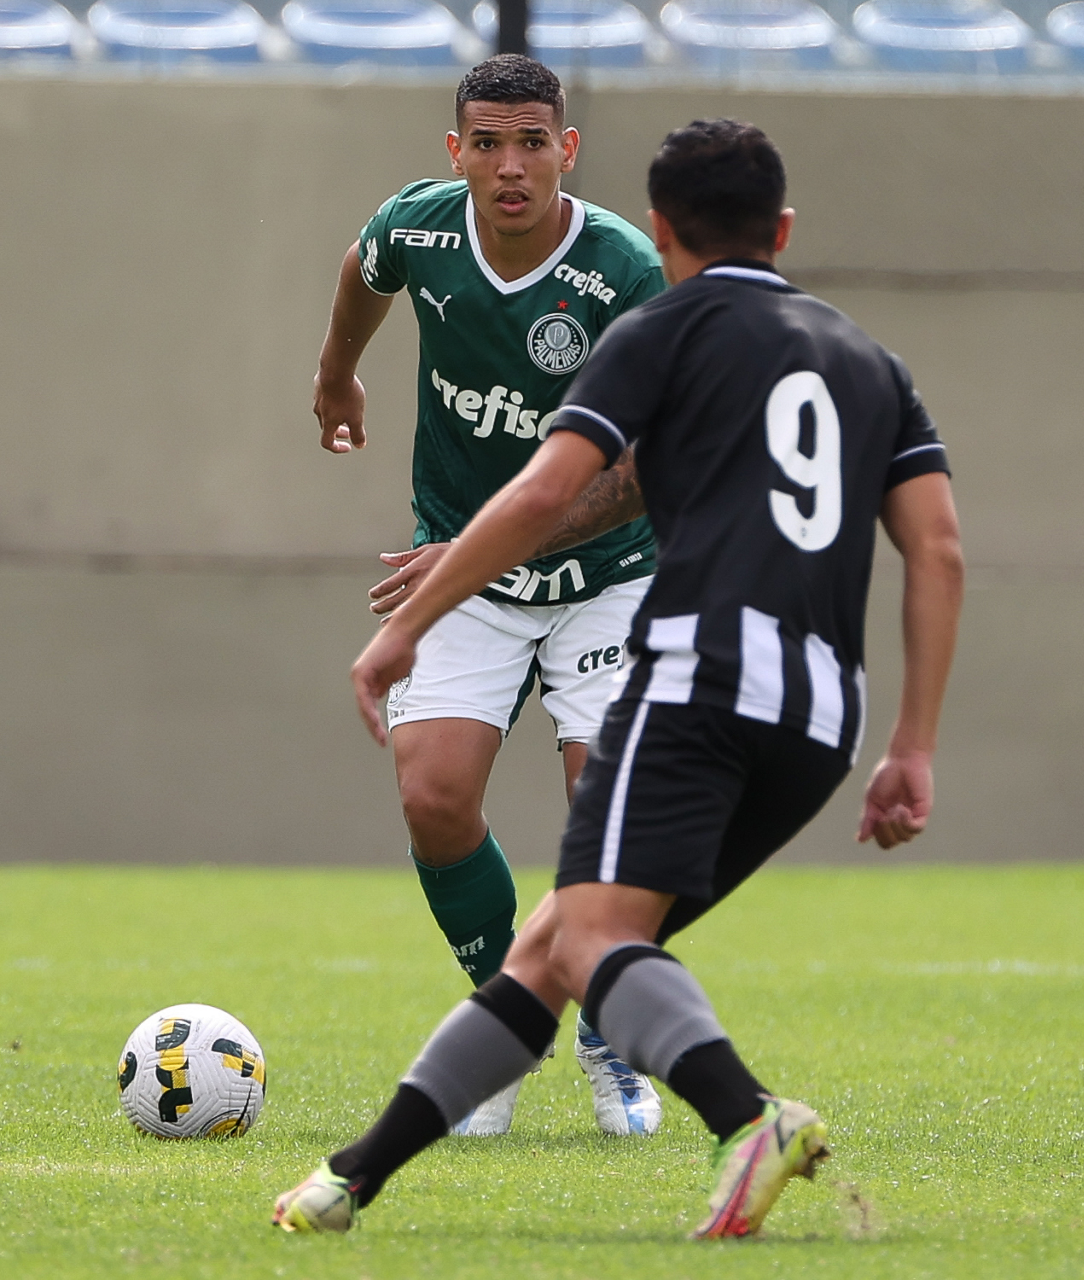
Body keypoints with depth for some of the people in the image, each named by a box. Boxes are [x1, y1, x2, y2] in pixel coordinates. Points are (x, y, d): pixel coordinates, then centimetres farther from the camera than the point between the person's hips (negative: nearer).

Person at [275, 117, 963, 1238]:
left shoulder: (666, 331, 10)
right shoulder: (866, 360, 26)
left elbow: (545, 491, -2)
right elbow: (938, 549, 15)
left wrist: (403, 627, 4)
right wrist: (914, 748, 14)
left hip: (702, 671, -7)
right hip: (821, 723, 7)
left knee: (594, 938, -21)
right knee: (548, 946, 13)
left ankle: (751, 1120, -47)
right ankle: (355, 1176, 14)